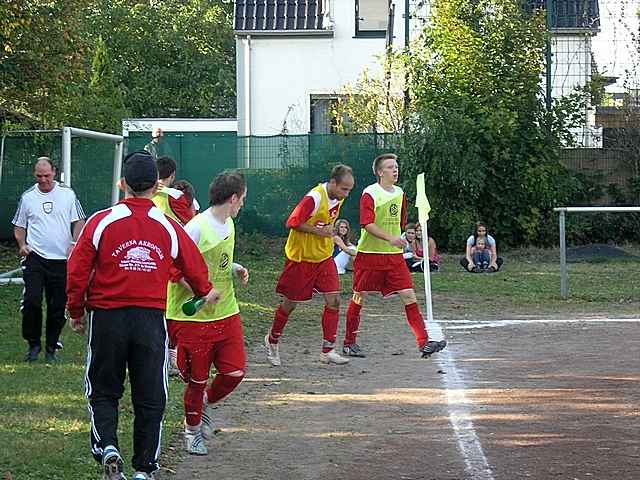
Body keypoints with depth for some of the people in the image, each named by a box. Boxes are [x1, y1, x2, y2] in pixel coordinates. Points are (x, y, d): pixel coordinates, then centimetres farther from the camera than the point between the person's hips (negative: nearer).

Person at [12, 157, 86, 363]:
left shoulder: (67, 194, 4)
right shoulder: (27, 197, 7)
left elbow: (79, 222, 8)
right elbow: (19, 226, 16)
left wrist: (74, 244, -7)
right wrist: (22, 245, -2)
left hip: (62, 259, 0)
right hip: (35, 257, 0)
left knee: (57, 307, 3)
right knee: (32, 300, -14)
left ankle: (51, 348, 16)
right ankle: (33, 344, 3)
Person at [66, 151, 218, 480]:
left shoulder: (101, 222, -6)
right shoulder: (169, 228, -1)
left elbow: (77, 271, -4)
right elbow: (195, 268, 12)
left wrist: (76, 312, 11)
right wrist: (205, 292, 35)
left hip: (107, 317, -1)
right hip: (152, 319, 1)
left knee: (103, 391, 13)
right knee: (150, 398, 10)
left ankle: (106, 447, -10)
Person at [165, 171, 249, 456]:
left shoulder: (228, 224, 9)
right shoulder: (196, 228, -18)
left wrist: (236, 269, 4)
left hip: (226, 313, 7)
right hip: (194, 316, -7)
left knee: (235, 372, 0)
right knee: (197, 379, 4)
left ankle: (206, 404, 30)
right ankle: (192, 430, 28)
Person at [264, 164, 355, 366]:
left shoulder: (338, 198, 0)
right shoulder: (314, 198, -25)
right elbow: (293, 222, -23)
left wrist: (328, 232, 9)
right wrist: (318, 231, -25)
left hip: (324, 258, 6)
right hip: (301, 258, -6)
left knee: (333, 300, -7)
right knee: (290, 303, 8)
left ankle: (328, 351, -1)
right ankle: (272, 341, 32)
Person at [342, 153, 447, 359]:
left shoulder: (399, 193, 10)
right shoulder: (370, 194, -10)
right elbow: (367, 224, -22)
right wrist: (390, 238, -31)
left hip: (394, 255, 5)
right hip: (369, 255, -5)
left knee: (409, 295, -6)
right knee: (359, 297, 5)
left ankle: (424, 343, -10)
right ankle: (349, 343, 19)